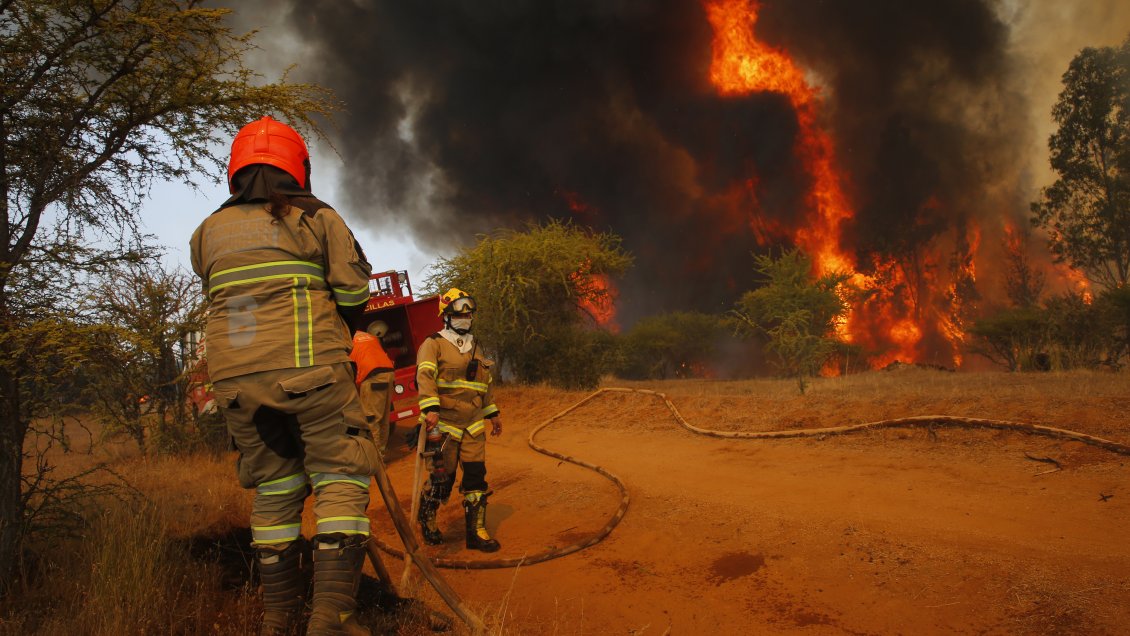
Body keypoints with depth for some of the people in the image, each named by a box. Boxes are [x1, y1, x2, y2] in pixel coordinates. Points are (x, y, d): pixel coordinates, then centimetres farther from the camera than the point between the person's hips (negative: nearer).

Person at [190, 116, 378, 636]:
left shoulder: (207, 233, 14)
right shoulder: (316, 217, 3)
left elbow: (220, 295, 20)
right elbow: (354, 290, 2)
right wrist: (341, 332, 20)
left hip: (234, 378, 4)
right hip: (309, 370, -4)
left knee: (273, 486, 14)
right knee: (340, 476, 2)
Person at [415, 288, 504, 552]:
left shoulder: (474, 346, 20)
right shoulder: (434, 344, -3)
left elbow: (485, 382, 27)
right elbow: (425, 376, -18)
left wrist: (493, 412, 26)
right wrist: (430, 408, -31)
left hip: (473, 426, 6)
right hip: (443, 424, -6)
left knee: (476, 477, 0)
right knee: (442, 478, -1)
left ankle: (477, 532, 6)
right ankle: (426, 517, 26)